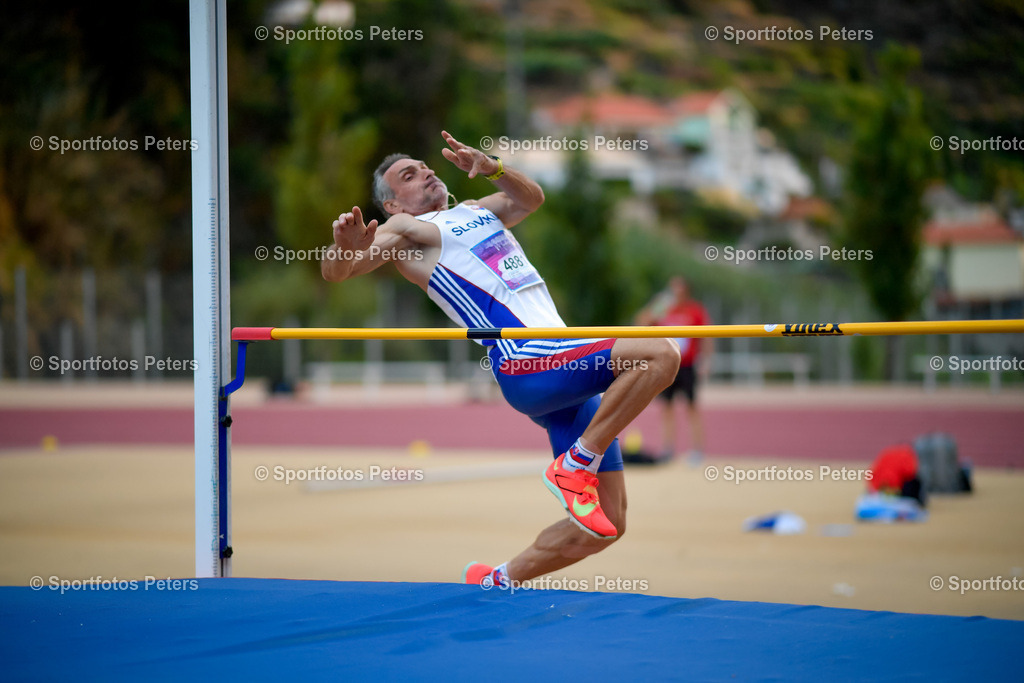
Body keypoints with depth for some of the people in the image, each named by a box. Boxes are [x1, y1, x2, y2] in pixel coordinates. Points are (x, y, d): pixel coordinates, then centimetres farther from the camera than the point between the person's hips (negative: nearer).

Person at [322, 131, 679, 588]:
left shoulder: (477, 210, 27)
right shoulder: (406, 228, 6)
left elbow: (531, 198, 37)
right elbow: (334, 272, -6)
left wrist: (493, 168, 17)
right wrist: (345, 244, -31)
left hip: (570, 370, 8)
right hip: (526, 365, -8)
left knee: (604, 527, 5)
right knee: (658, 354, -28)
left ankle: (496, 581, 16)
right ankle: (575, 466, -18)